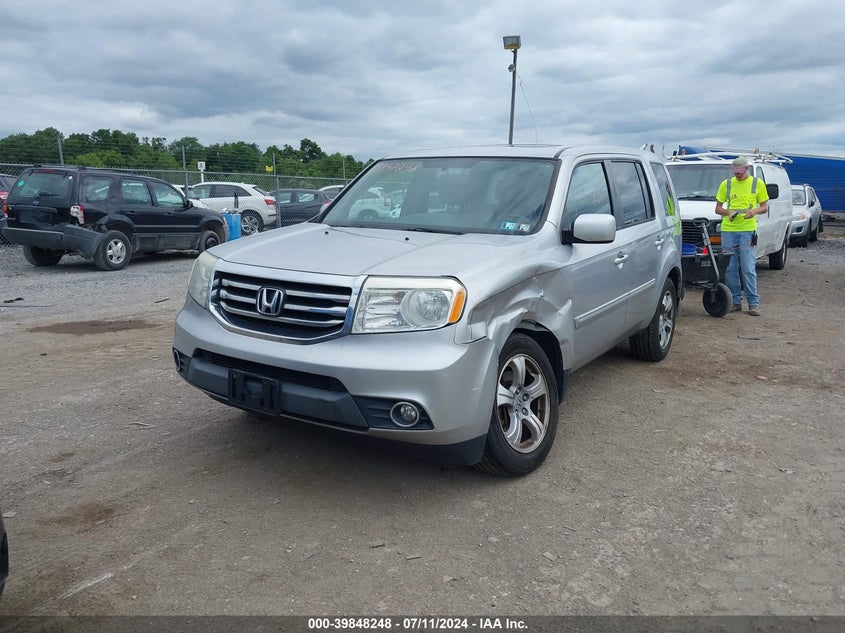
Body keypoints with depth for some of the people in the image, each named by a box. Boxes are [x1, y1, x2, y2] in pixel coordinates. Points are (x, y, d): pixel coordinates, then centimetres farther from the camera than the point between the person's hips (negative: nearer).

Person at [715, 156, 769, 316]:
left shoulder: (758, 184, 6)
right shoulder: (726, 184, 10)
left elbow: (765, 207, 9)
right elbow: (718, 208, 12)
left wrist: (755, 211, -13)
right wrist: (728, 212, -9)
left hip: (747, 230, -2)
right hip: (728, 230, 2)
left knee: (748, 268, -5)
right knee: (731, 268, 5)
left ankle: (753, 302, 2)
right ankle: (735, 301, 14)